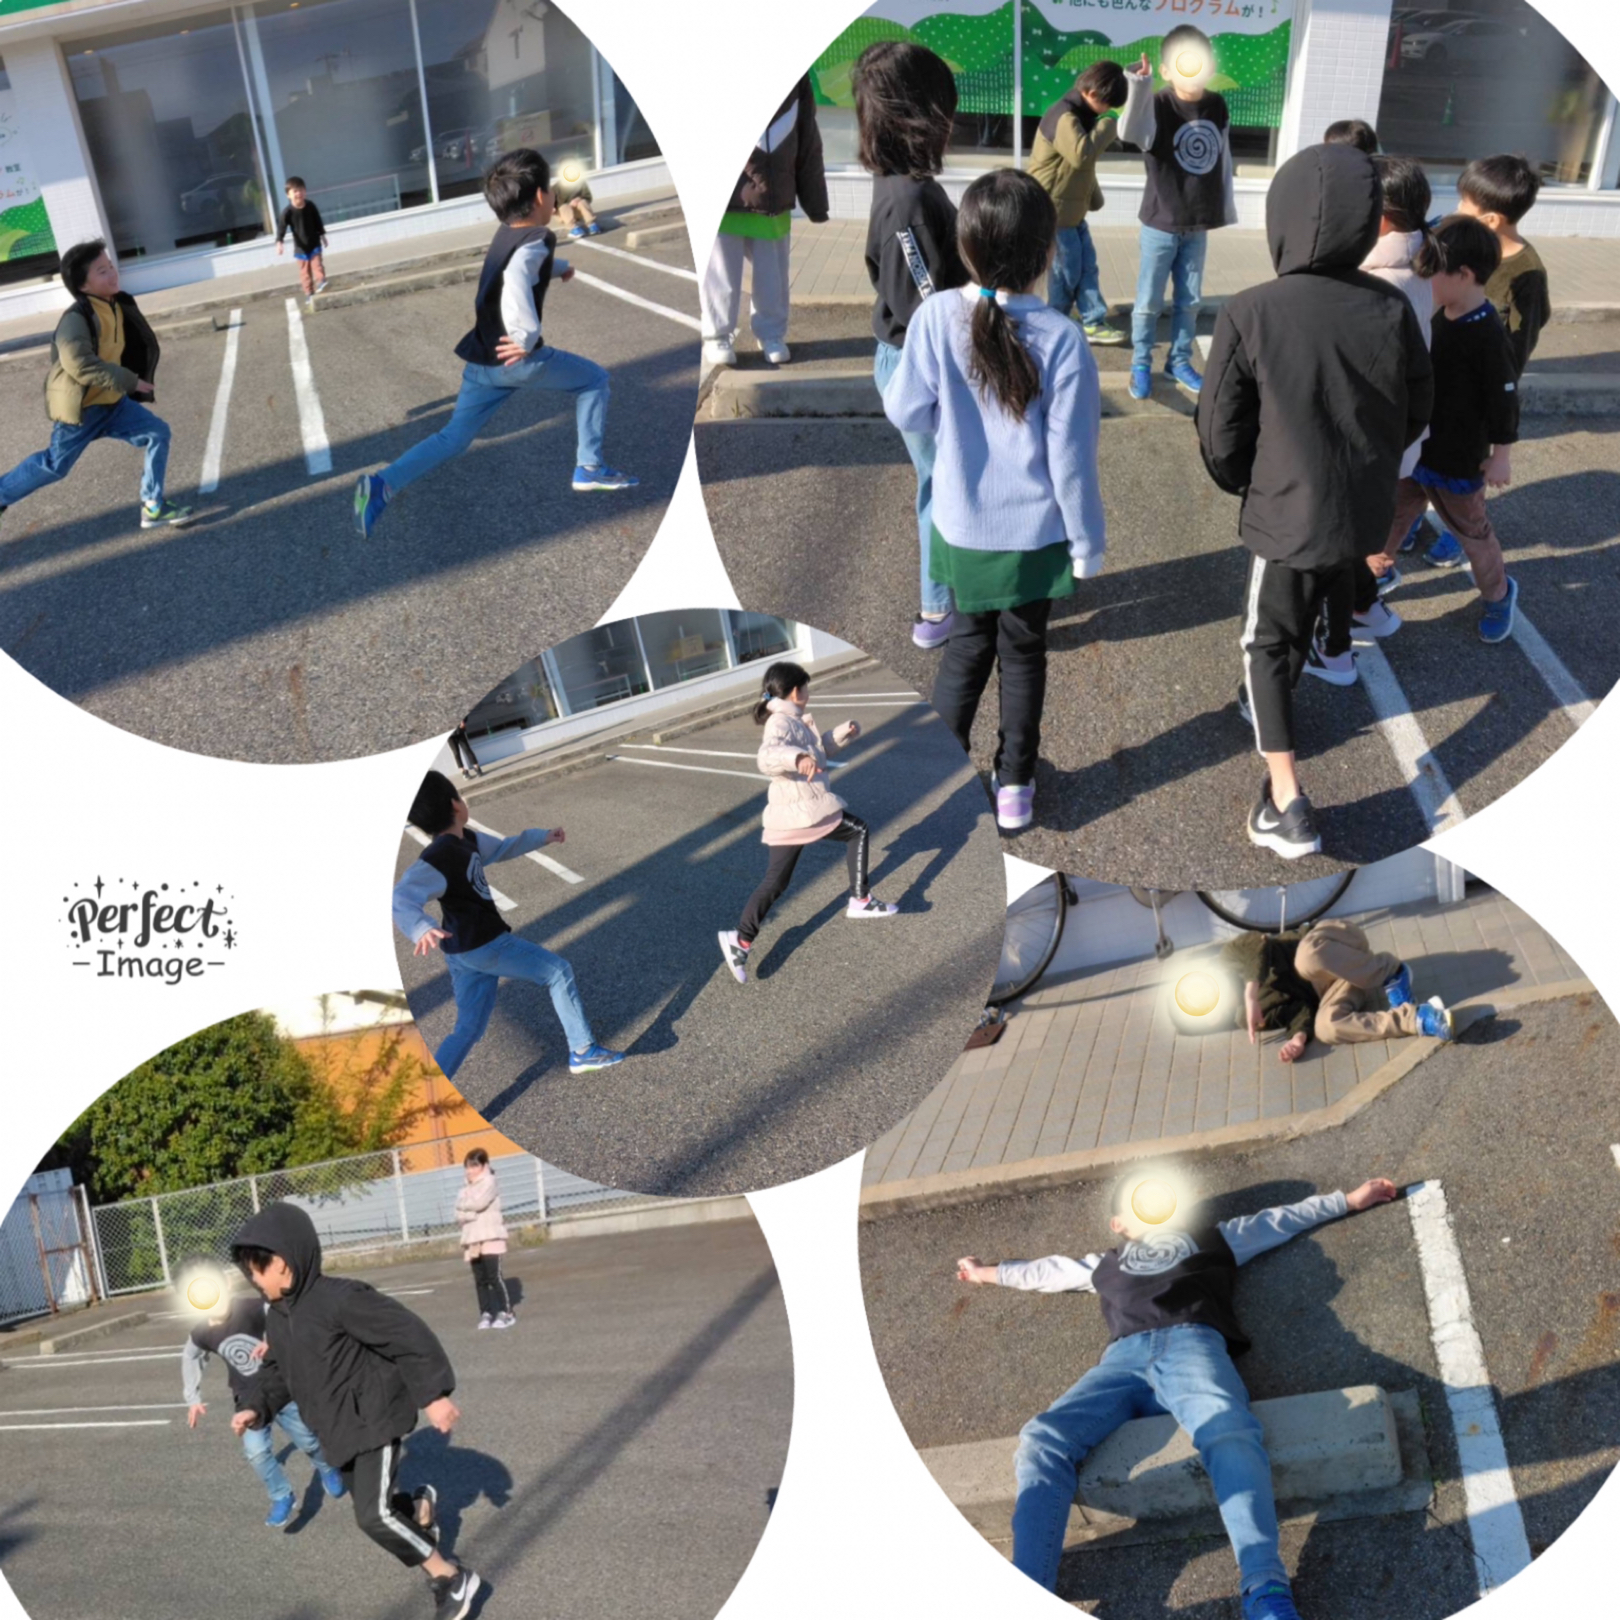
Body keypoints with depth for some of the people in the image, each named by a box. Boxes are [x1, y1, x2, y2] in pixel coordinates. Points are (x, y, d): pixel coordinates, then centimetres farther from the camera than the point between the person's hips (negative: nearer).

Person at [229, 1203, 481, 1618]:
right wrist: (256, 1407, -3)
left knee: (374, 1514, -16)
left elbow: (408, 1335, -24)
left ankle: (452, 1578, -1)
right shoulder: (277, 1318, 3)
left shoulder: (340, 1298, -25)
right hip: (341, 1429, 8)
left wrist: (433, 1394, -24)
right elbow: (277, 1371, 17)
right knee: (372, 1506, 17)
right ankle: (418, 1506, 51)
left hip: (374, 1420, -8)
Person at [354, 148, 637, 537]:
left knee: (453, 437, 10)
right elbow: (516, 278, -37)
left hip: (483, 361, 8)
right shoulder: (535, 242, -14)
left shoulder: (507, 233, 12)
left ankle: (383, 484, -8)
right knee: (593, 379, 14)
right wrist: (527, 336, -35)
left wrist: (559, 268, 48)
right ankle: (590, 468, 15)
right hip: (518, 358, -8)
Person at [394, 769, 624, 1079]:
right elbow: (401, 899, -38)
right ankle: (583, 1052, 17)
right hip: (486, 946, -9)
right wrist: (421, 929, -57)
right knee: (558, 972, 8)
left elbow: (502, 848, 23)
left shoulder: (466, 840, 4)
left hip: (467, 952, 9)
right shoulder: (436, 860, -25)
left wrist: (543, 837, 31)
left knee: (469, 1029, 9)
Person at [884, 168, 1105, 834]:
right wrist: (1087, 540, -3)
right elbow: (1070, 455, -15)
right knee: (1023, 653, 17)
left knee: (967, 644, 21)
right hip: (1036, 530, -1)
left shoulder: (936, 318, -16)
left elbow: (907, 413, -4)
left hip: (963, 526, 2)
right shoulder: (1060, 337, -20)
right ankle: (1014, 785, 28)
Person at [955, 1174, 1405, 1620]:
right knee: (1042, 1437, -29)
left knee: (1229, 1434, -38)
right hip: (1123, 1357, 2)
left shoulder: (1210, 1237, 38)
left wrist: (1350, 1199, 40)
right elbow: (1044, 1270, 55)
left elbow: (1282, 1219, 41)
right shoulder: (1105, 1265, 42)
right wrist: (988, 1272, 66)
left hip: (1192, 1343, -1)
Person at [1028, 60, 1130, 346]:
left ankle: (1094, 323, 16)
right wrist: (1107, 127, -27)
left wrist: (1094, 194, 20)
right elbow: (1081, 154, -39)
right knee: (1065, 272, -1)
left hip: (1072, 209, 10)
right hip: (1053, 210, -10)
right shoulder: (1063, 116, -23)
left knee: (1087, 265, 10)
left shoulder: (1081, 114, 11)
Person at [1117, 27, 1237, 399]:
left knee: (1189, 300, 13)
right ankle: (1141, 364, 17)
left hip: (1198, 224, 5)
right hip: (1161, 223, -5)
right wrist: (1138, 85, -51)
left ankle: (1179, 362, 26)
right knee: (1149, 301, 3)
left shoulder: (1218, 107, 2)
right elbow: (1131, 132, -37)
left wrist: (1226, 209, 15)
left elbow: (1223, 161, 12)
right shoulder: (1158, 106, -14)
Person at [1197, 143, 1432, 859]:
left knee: (1266, 640, 11)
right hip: (1364, 508, 4)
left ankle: (1287, 804, 2)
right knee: (1303, 611, 29)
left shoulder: (1250, 314, -22)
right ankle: (1270, 701, 54)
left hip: (1287, 510, -4)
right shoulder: (1392, 308, -11)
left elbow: (1220, 430, -13)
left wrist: (1240, 483, 8)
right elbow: (1417, 410, 2)